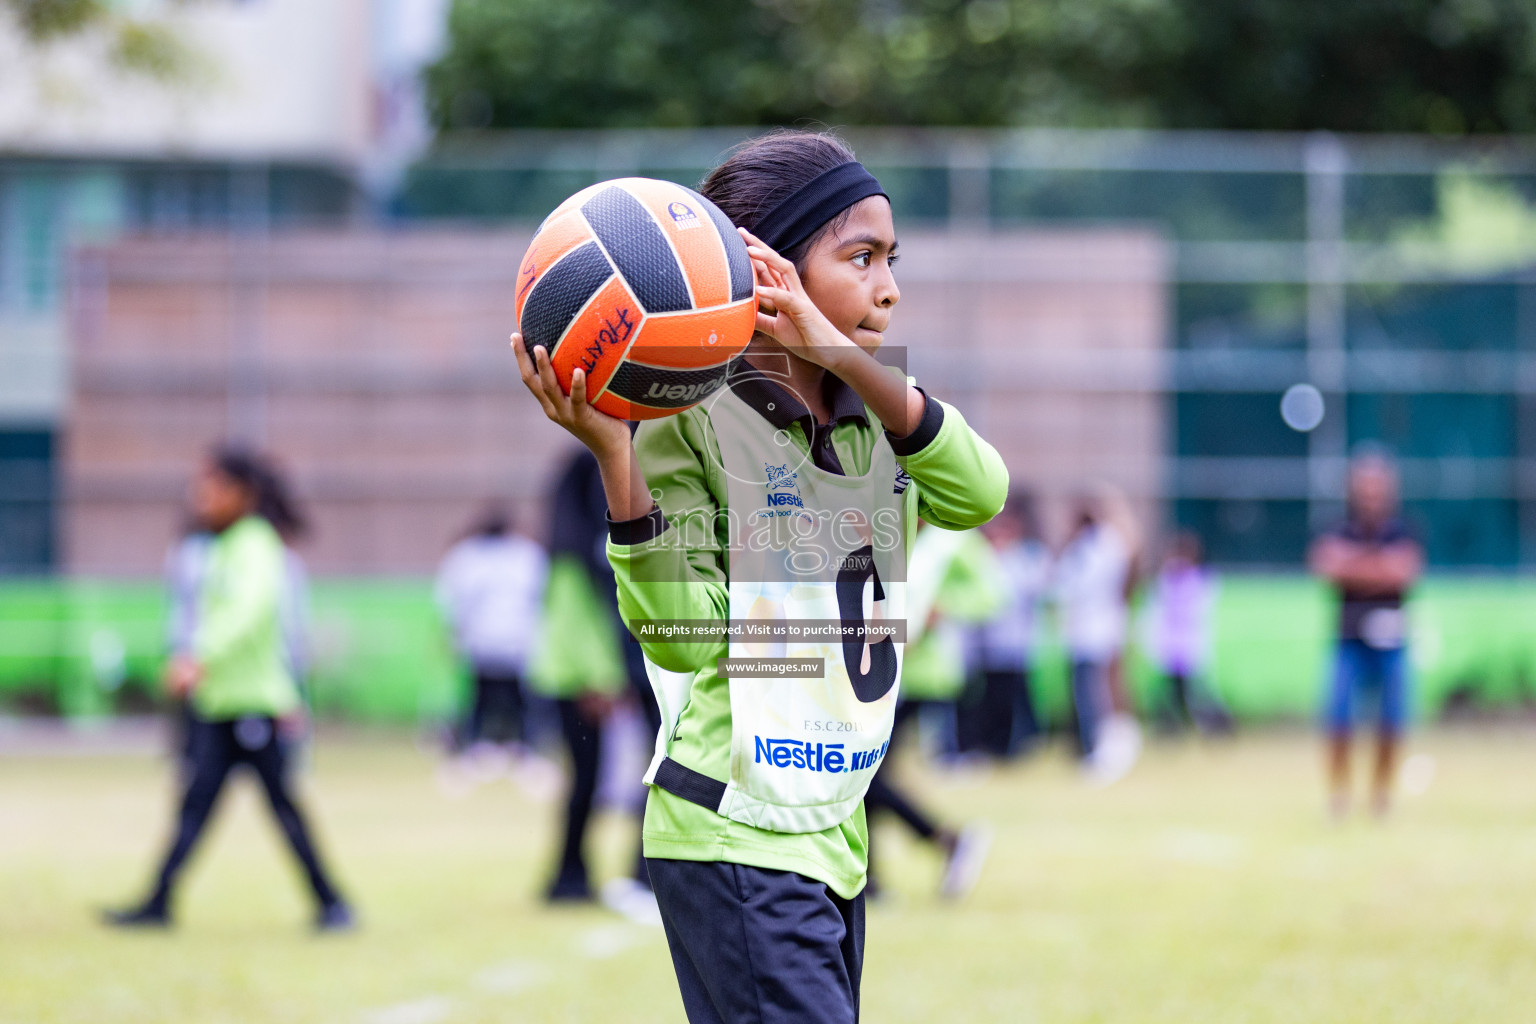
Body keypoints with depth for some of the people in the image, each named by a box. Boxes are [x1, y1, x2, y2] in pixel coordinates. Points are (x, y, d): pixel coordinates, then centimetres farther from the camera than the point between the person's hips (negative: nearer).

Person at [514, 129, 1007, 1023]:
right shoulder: (691, 422, -10)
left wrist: (845, 359, -24)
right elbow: (683, 638, -18)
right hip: (733, 840, -7)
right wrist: (613, 455, -28)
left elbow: (978, 495, -13)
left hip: (837, 836, 7)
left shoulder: (880, 417, 9)